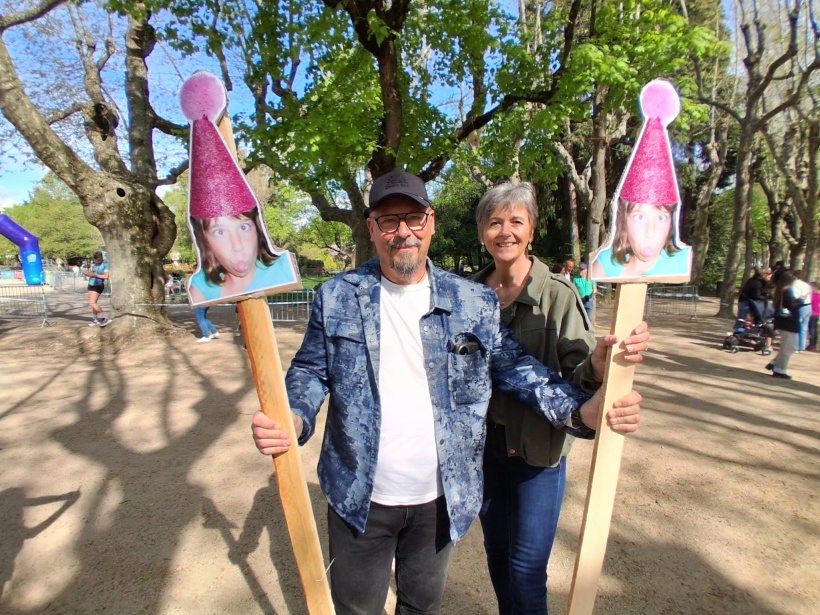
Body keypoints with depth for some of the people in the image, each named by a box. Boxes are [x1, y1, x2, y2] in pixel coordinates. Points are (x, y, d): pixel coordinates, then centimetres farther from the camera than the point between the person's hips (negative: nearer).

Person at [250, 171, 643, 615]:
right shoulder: (336, 298, -6)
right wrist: (292, 419, -22)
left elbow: (517, 369, -3)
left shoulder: (475, 303, -5)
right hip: (360, 499, 0)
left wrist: (582, 410, -18)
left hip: (441, 500, 1)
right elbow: (310, 373, -2)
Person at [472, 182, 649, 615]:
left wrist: (597, 363, -39)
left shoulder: (558, 295, -14)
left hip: (538, 448, -4)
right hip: (484, 442, 4)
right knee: (496, 552, 22)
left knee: (527, 567, 8)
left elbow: (577, 375, -20)